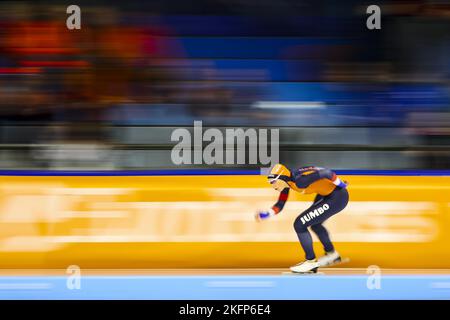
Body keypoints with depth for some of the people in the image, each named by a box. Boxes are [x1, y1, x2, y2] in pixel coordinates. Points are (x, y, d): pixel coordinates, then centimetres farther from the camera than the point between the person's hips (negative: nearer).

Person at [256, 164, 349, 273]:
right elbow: (280, 205, 7)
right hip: (325, 194, 10)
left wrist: (340, 184, -22)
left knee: (299, 225, -8)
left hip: (336, 197, -10)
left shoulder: (299, 180, -28)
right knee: (314, 223, 31)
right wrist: (266, 214, -8)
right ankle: (332, 254, 52)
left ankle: (311, 262, 7)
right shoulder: (288, 182, -1)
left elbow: (326, 173, -33)